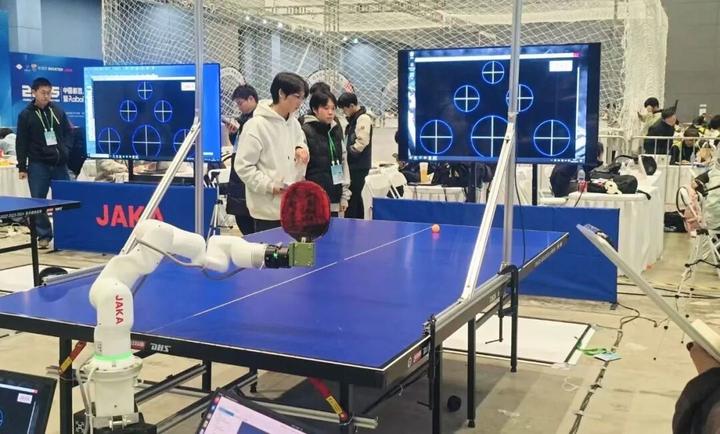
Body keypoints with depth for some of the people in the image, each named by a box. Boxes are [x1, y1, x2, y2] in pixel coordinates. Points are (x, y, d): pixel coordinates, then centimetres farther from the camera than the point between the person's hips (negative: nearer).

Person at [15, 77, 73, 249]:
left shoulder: (58, 110, 6)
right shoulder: (26, 115, -2)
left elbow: (68, 132, 14)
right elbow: (21, 143, -2)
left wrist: (65, 150, -2)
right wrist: (22, 167, -5)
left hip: (59, 163, 2)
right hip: (38, 164, -2)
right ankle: (44, 235, 11)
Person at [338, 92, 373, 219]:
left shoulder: (363, 118, -13)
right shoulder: (354, 119, 16)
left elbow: (361, 143, -22)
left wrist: (347, 152, -12)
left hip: (359, 166, -10)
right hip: (354, 165, 10)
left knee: (351, 198, -10)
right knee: (355, 198, 14)